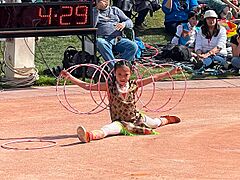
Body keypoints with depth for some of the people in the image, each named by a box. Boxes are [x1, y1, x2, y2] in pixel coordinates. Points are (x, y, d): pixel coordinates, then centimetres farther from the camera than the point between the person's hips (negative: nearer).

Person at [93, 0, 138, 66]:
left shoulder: (115, 10, 25)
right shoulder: (94, 11, 17)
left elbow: (130, 23, 18)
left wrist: (124, 24, -6)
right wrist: (97, 9, -5)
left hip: (118, 39, 3)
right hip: (103, 39, -3)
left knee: (133, 46, -26)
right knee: (100, 43, -40)